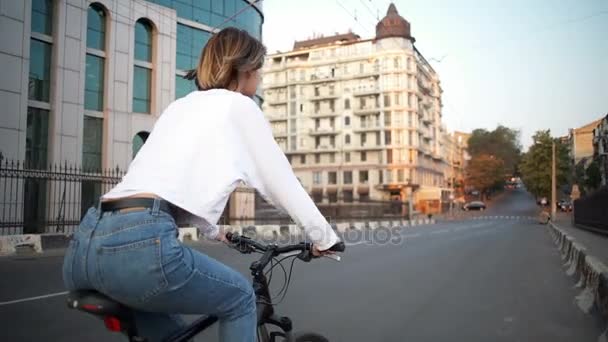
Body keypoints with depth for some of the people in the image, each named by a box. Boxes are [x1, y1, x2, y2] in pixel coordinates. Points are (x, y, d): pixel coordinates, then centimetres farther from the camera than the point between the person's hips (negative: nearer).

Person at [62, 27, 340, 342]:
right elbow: (281, 184, 12)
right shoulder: (239, 106, 9)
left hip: (84, 245, 8)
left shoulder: (180, 106, 29)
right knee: (240, 299, 19)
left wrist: (214, 231, 54)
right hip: (139, 243, -8)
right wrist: (324, 238, 25)